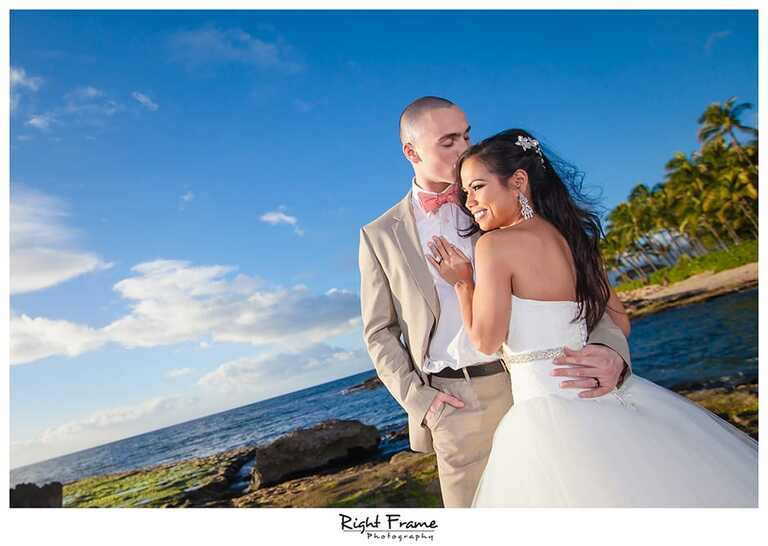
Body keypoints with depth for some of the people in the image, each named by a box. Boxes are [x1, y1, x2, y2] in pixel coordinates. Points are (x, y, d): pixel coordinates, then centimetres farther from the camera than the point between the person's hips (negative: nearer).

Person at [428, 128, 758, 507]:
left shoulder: (495, 244, -12)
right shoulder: (571, 238, 10)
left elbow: (486, 340, -11)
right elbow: (620, 324, 15)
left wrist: (463, 283, 1)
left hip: (551, 409, -8)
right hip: (607, 400, 8)